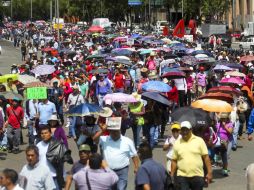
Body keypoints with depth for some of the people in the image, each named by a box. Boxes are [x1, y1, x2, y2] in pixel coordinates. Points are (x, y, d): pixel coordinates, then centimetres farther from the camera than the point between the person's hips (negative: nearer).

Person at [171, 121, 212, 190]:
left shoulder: (199, 141, 1)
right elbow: (174, 161, 8)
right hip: (182, 176, 1)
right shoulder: (177, 143, 6)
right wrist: (172, 176, 4)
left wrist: (209, 172, -5)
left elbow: (206, 157, 1)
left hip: (198, 176, 0)